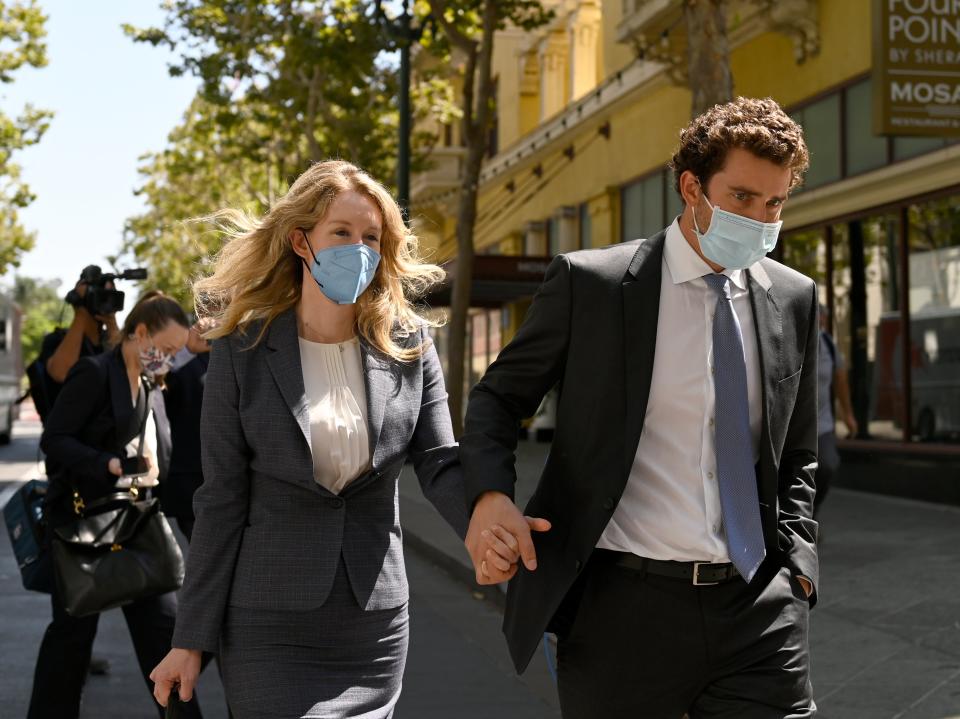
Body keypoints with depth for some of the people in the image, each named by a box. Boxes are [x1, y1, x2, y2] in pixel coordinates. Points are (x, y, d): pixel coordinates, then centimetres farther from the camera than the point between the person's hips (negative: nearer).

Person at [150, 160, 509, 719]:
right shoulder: (244, 350, -4)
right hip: (269, 622, -2)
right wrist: (193, 638, -4)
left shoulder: (409, 344, 1)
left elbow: (440, 464, -4)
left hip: (375, 618, 2)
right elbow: (223, 500, -3)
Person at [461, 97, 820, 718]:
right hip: (623, 609, -2)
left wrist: (796, 569, 4)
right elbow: (499, 396, 6)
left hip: (758, 611, 3)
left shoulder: (794, 300, 9)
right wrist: (490, 494, -13)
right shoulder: (590, 283, -3)